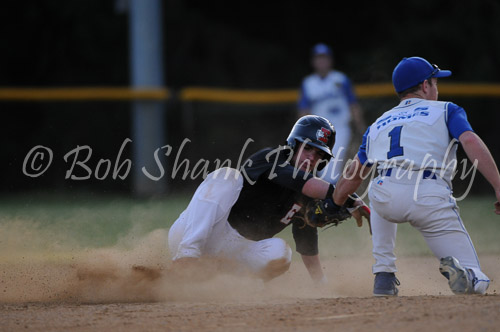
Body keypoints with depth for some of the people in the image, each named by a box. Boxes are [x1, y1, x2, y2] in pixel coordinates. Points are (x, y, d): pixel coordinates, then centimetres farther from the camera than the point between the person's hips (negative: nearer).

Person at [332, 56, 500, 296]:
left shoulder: (379, 124, 29)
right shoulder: (446, 110, 19)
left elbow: (353, 176, 33)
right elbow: (471, 142, -1)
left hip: (386, 200, 3)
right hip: (432, 200, -3)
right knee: (476, 284, 9)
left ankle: (384, 276, 26)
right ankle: (457, 271, -29)